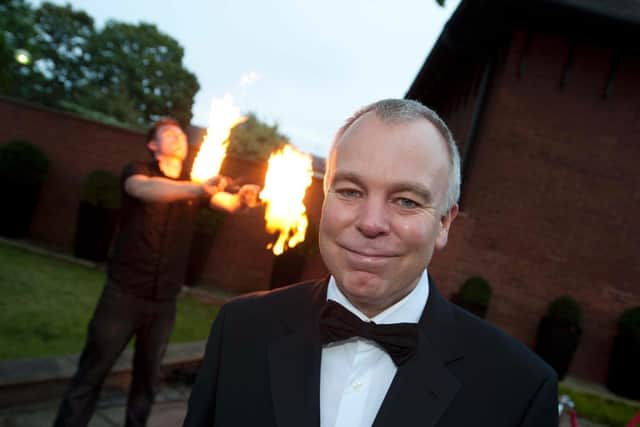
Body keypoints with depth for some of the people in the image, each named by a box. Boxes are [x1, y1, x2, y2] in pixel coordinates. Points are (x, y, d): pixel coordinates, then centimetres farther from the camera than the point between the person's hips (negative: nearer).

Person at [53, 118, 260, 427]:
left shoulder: (194, 186, 10)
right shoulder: (138, 172, -3)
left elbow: (230, 204, -3)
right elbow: (147, 189, -26)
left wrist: (244, 197, -28)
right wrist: (201, 188, -42)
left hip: (164, 301, 4)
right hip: (124, 294, -3)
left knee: (147, 378, 14)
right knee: (91, 374, 3)